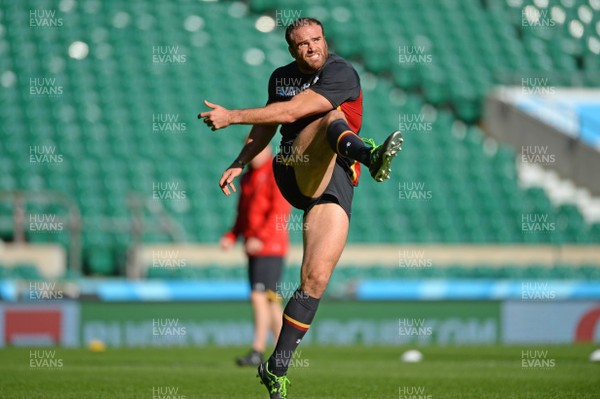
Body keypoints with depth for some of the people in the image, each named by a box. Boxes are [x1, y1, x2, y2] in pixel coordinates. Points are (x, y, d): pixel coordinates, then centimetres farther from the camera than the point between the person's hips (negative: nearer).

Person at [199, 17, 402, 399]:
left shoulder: (341, 73, -6)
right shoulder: (281, 77, 16)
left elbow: (290, 112, -15)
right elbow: (268, 124, 34)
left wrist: (231, 117, -11)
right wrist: (239, 163, 24)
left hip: (335, 184, -2)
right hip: (296, 172, 3)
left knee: (316, 279, -12)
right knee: (333, 119, -28)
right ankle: (369, 156, -66)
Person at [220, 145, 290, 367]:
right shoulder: (248, 177, 18)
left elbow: (280, 211, -17)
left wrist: (260, 238, -23)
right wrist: (231, 236, 7)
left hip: (271, 246, -9)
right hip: (254, 248, 9)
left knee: (260, 297, -15)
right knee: (271, 302, 9)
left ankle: (257, 352, -17)